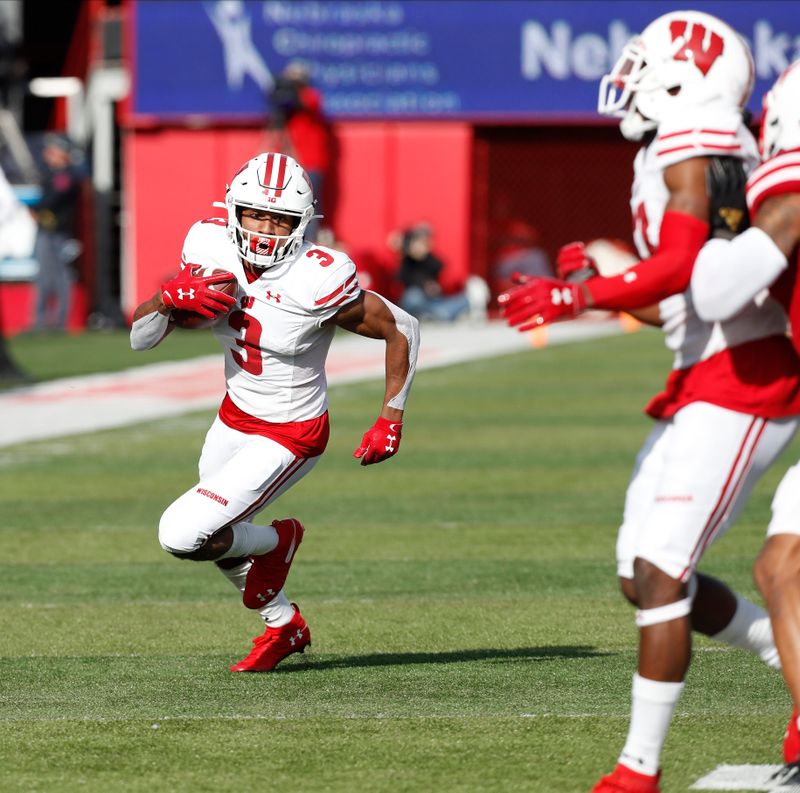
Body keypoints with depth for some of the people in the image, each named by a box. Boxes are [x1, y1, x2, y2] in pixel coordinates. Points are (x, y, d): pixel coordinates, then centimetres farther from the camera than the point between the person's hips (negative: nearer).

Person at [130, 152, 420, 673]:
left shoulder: (318, 282, -30)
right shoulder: (213, 251, -14)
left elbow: (402, 330, -16)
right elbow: (140, 337, -10)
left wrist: (391, 421, -12)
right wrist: (171, 297, -31)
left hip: (288, 438, -7)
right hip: (235, 418, 7)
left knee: (182, 536, -16)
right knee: (216, 541, 25)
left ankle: (276, 541, 14)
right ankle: (283, 626, 50)